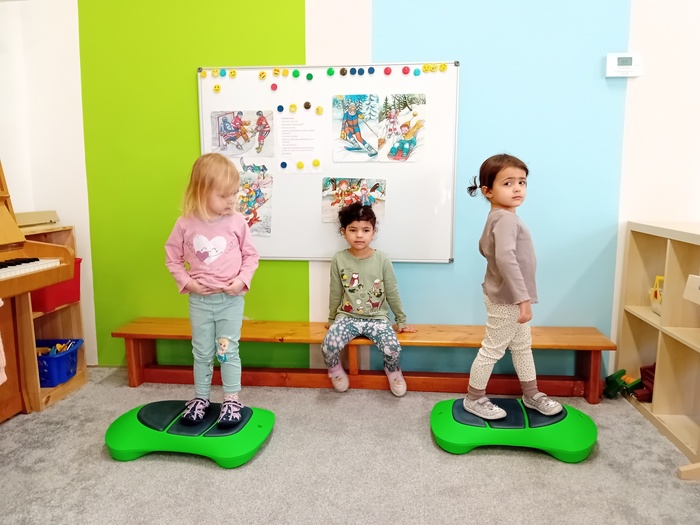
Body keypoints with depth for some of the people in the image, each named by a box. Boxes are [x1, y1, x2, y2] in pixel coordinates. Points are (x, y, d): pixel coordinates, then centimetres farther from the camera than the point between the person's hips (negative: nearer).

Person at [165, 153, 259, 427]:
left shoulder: (237, 222, -8)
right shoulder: (186, 224, -7)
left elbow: (251, 255, 0)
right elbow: (172, 257, 4)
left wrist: (242, 280, -13)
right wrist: (187, 282, -7)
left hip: (231, 299, -1)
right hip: (199, 299, 1)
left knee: (228, 351, 7)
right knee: (202, 352, 14)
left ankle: (232, 400, 21)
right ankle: (200, 397, 31)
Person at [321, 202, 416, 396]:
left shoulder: (382, 259, -6)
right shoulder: (339, 259, -5)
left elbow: (392, 293, 3)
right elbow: (335, 294, 5)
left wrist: (401, 321, 9)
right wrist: (332, 320, 14)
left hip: (377, 318, 0)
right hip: (347, 317, 0)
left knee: (393, 348, -23)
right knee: (328, 346, -25)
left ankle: (392, 370, 15)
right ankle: (335, 368, 12)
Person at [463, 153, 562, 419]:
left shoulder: (496, 217, 6)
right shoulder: (506, 219, -25)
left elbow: (485, 247, 20)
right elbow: (506, 259, -37)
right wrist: (523, 298, -35)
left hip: (511, 298, 11)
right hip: (506, 300, -10)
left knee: (523, 346, 21)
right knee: (493, 349, 3)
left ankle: (531, 395, 37)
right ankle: (474, 399, 19)